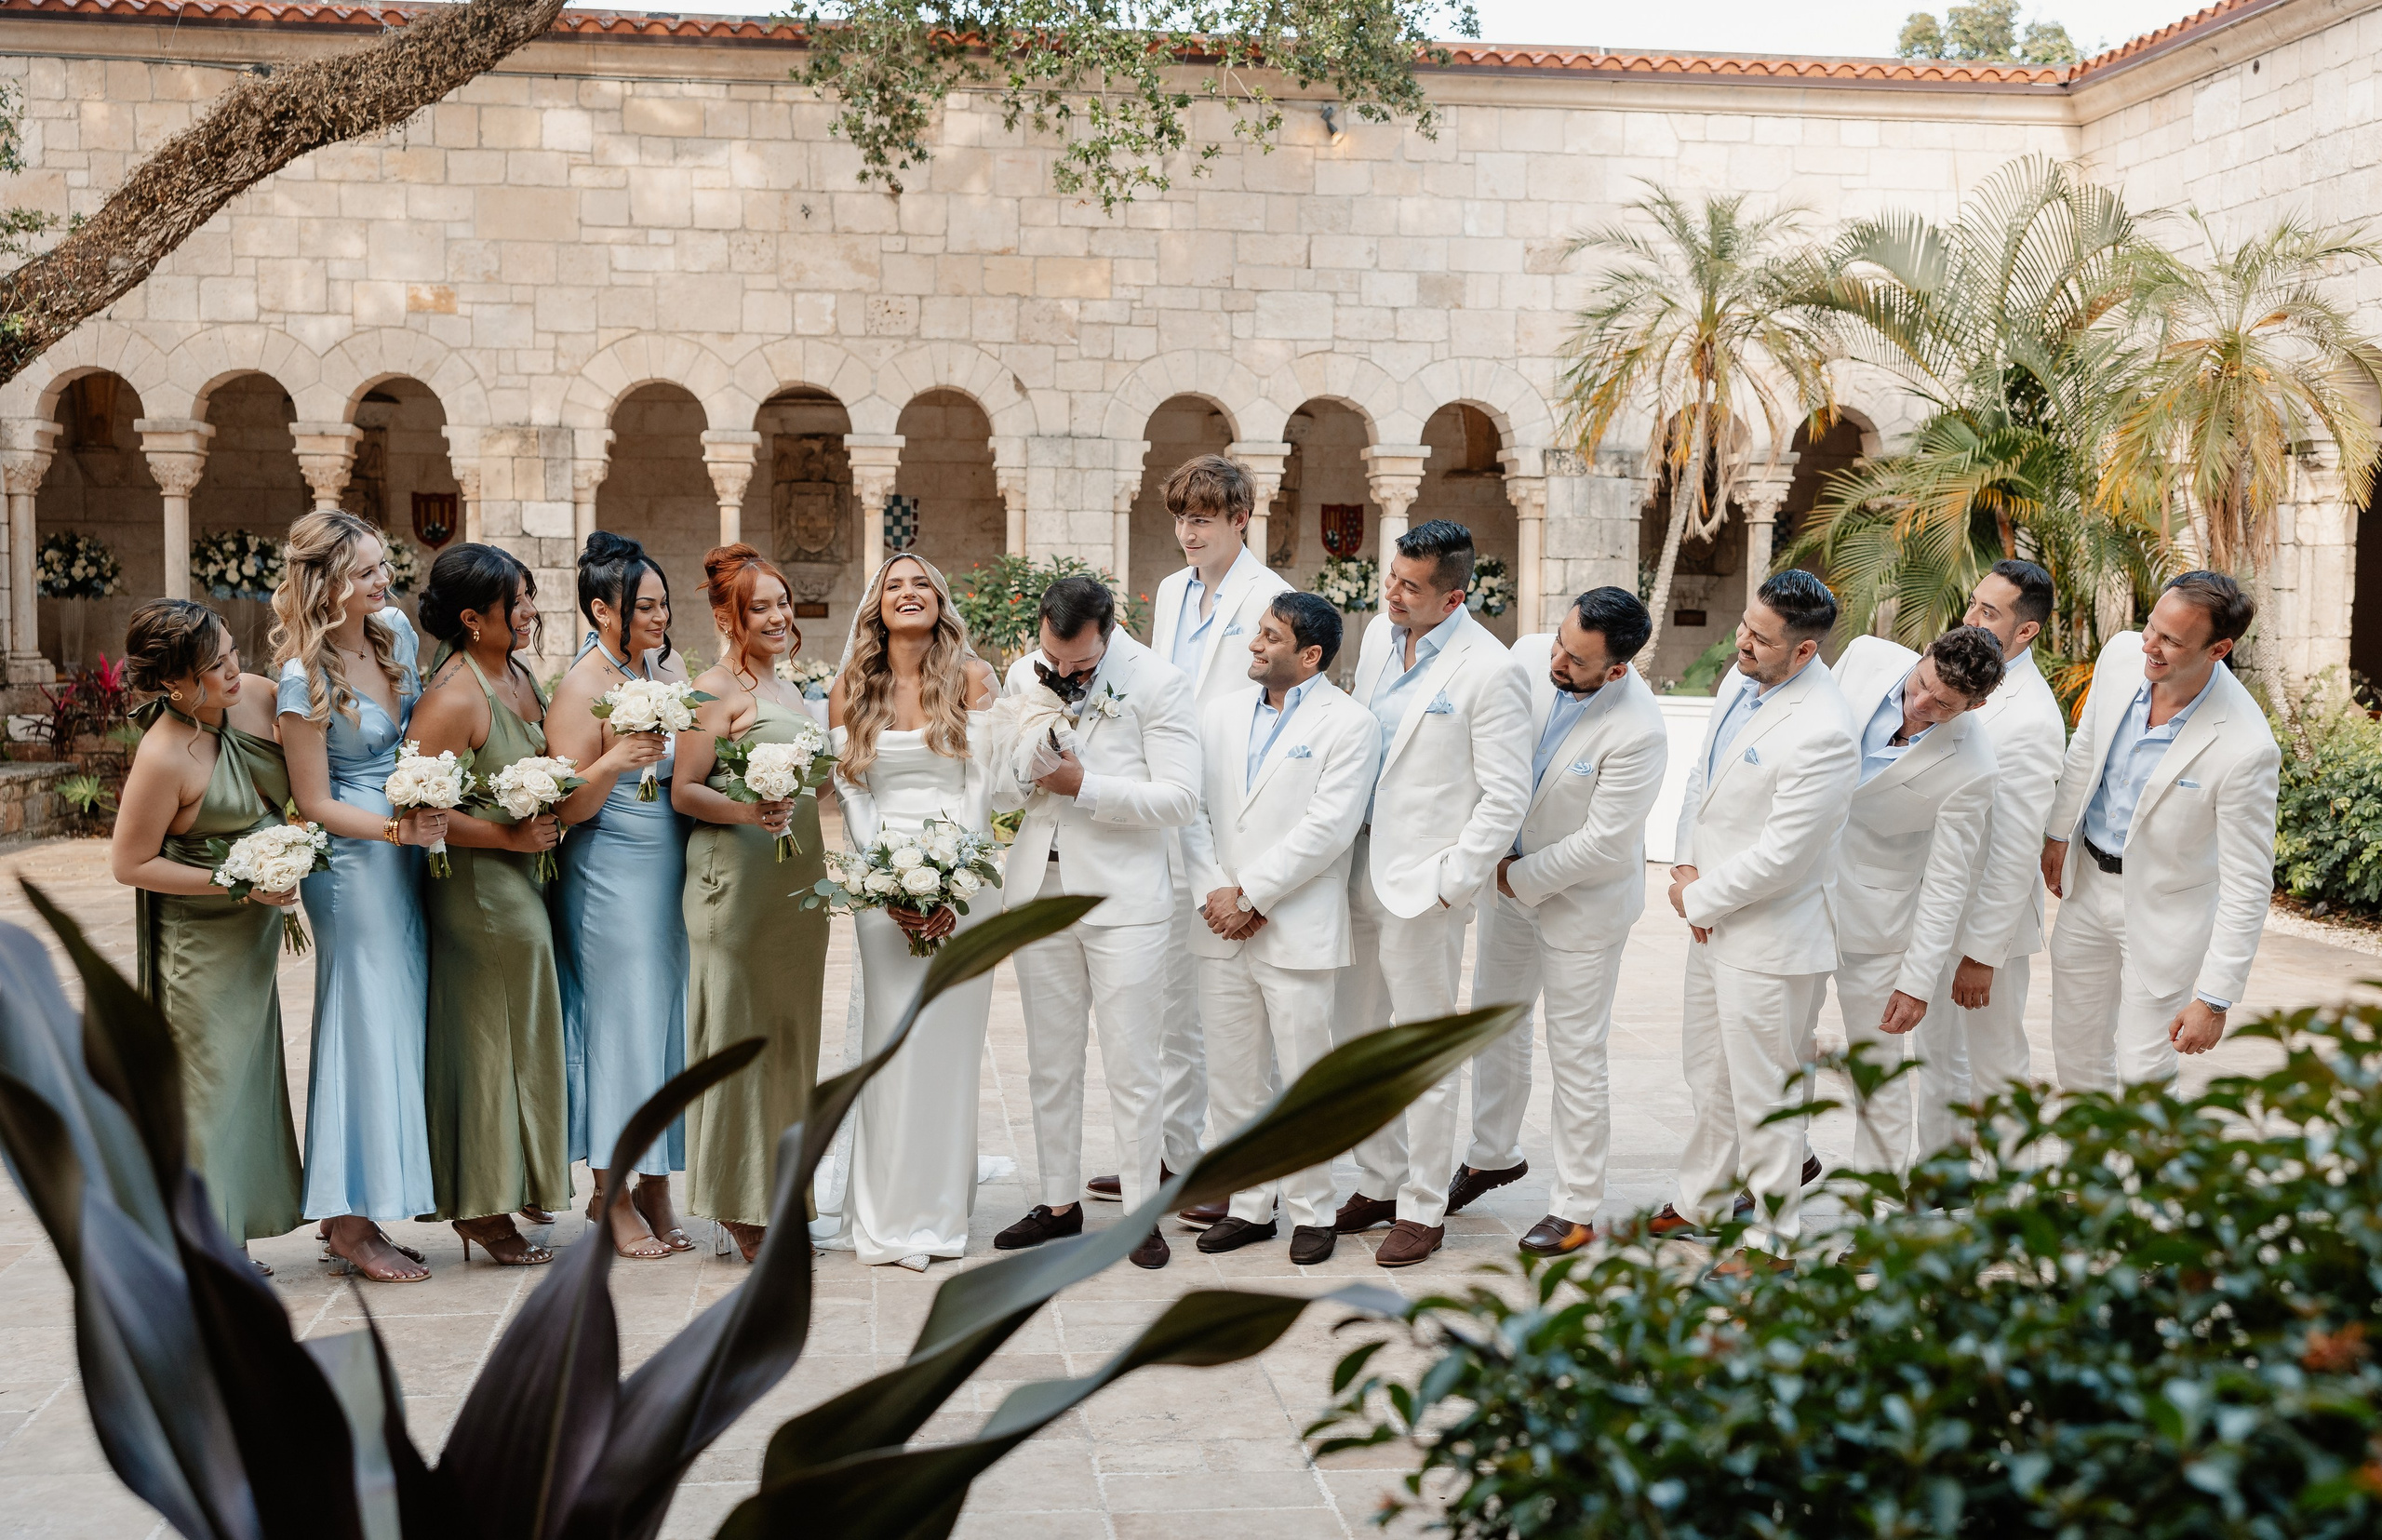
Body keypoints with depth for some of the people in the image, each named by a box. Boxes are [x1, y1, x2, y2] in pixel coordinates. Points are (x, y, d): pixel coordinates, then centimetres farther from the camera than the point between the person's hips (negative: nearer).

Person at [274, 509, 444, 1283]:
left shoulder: (397, 630, 4)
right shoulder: (304, 679, -17)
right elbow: (314, 804, -13)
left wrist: (432, 809, 10)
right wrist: (396, 829, -23)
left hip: (407, 851, 8)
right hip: (353, 862, -8)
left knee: (396, 1023, 10)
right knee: (368, 1026, -3)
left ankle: (350, 1211, 20)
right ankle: (351, 1221, 7)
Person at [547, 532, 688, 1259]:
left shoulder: (671, 665, 9)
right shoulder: (581, 688, -13)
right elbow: (567, 807, -14)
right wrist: (613, 763, -30)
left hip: (674, 870, 7)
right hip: (612, 877, -7)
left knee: (669, 1016, 8)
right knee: (622, 1020, -2)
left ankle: (655, 1186, 17)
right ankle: (611, 1193, 10)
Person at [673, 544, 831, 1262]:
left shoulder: (788, 688, 16)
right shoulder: (716, 689, -7)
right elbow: (683, 791, -12)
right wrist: (747, 814, -26)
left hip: (797, 878, 8)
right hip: (736, 879, -8)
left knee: (790, 1032, 11)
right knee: (739, 1033, -3)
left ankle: (781, 1192, 19)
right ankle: (740, 1205, 4)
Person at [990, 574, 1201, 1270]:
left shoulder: (1158, 683, -10)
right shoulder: (1024, 676, 5)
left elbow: (1179, 797, -15)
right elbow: (999, 791, 7)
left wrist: (1083, 785, -20)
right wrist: (1029, 759, -14)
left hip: (1123, 895, -5)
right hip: (1040, 891, 5)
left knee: (1131, 1066, 0)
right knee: (1051, 1061, 12)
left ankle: (1141, 1212, 11)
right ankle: (1060, 1204, 24)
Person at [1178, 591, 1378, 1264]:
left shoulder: (1349, 724, -5)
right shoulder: (1222, 712, 12)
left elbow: (1328, 828, -13)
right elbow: (1192, 810, 7)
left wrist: (1250, 894, -13)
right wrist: (1214, 893, -7)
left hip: (1297, 932, -5)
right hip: (1221, 930, 5)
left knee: (1306, 1080, 1)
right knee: (1232, 1077, 10)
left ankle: (1311, 1211, 13)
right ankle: (1249, 1204, 21)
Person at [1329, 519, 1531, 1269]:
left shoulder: (1489, 672, -16)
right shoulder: (1379, 635, 7)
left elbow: (1506, 799, -14)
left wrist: (1448, 883, -14)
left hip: (1424, 883, -7)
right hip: (1361, 867, 7)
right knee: (1355, 1037, 16)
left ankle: (1423, 1208, 16)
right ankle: (1377, 1183, 31)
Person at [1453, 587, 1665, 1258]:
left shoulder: (1638, 733, -31)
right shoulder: (1529, 656, -15)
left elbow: (1602, 843, -24)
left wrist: (1519, 878, -14)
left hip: (1583, 898, -6)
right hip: (1508, 870, 6)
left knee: (1576, 1054, 3)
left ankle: (1575, 1207, 17)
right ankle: (1493, 1154, 42)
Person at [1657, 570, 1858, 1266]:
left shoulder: (1821, 733, -28)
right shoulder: (1742, 680, 0)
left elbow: (1780, 855, -25)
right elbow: (1704, 770, 13)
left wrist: (1699, 898, -12)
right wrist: (1688, 865, 1)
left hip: (1770, 934, -9)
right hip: (1715, 919, 9)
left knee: (1762, 1090, 4)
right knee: (1707, 1066, 24)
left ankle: (1772, 1238, 20)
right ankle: (1704, 1199, 43)